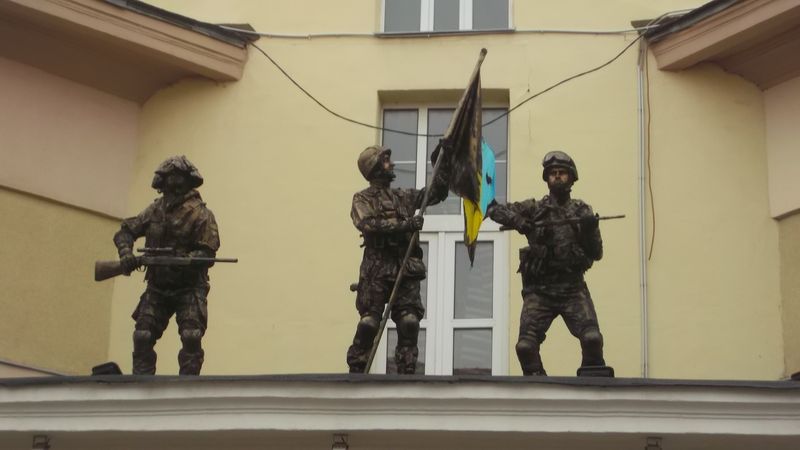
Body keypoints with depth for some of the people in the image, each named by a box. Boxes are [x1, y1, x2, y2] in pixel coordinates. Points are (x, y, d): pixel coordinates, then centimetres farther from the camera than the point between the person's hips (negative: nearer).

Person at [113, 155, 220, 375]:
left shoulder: (200, 214, -9)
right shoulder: (155, 210, 7)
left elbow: (207, 253, -15)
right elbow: (125, 232, 12)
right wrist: (126, 252, -10)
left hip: (189, 289, -4)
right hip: (157, 288, 4)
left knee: (192, 338, -18)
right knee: (142, 338, -6)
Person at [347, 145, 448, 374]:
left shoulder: (404, 197, 21)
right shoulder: (362, 199, 6)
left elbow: (437, 192, 22)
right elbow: (368, 224, -14)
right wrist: (403, 225, -20)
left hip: (406, 270, 4)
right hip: (377, 270, -4)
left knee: (409, 323, -7)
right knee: (369, 323, -7)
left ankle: (406, 374, -4)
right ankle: (356, 373, 0)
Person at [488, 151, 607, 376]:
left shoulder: (582, 211, 12)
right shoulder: (534, 208, 9)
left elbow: (596, 254, 10)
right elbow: (494, 209, 4)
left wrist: (590, 230, -9)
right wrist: (518, 221, -14)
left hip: (573, 289, 0)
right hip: (539, 291, 0)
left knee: (592, 338, -21)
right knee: (526, 346, -12)